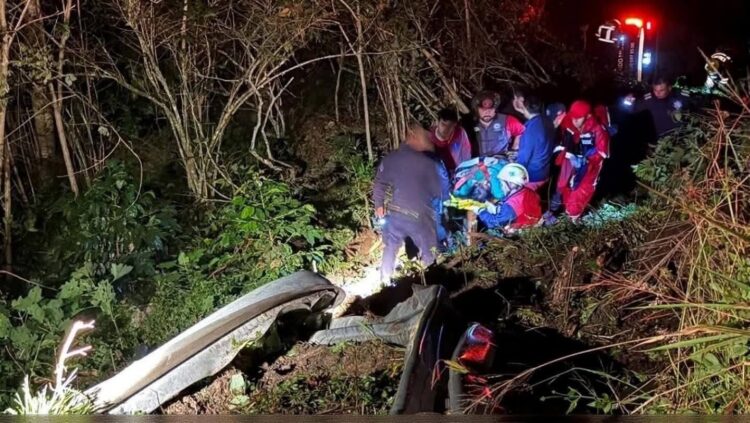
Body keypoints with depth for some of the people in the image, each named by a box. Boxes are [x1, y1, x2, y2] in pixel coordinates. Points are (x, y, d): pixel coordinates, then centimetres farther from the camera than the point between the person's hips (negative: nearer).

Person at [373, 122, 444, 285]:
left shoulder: (389, 158, -1)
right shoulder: (426, 162, -17)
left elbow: (379, 183, 8)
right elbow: (438, 191, -10)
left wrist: (379, 205, 21)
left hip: (393, 213, 5)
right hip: (419, 216, -5)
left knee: (390, 247, 23)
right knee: (428, 253, 13)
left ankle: (385, 280, 35)